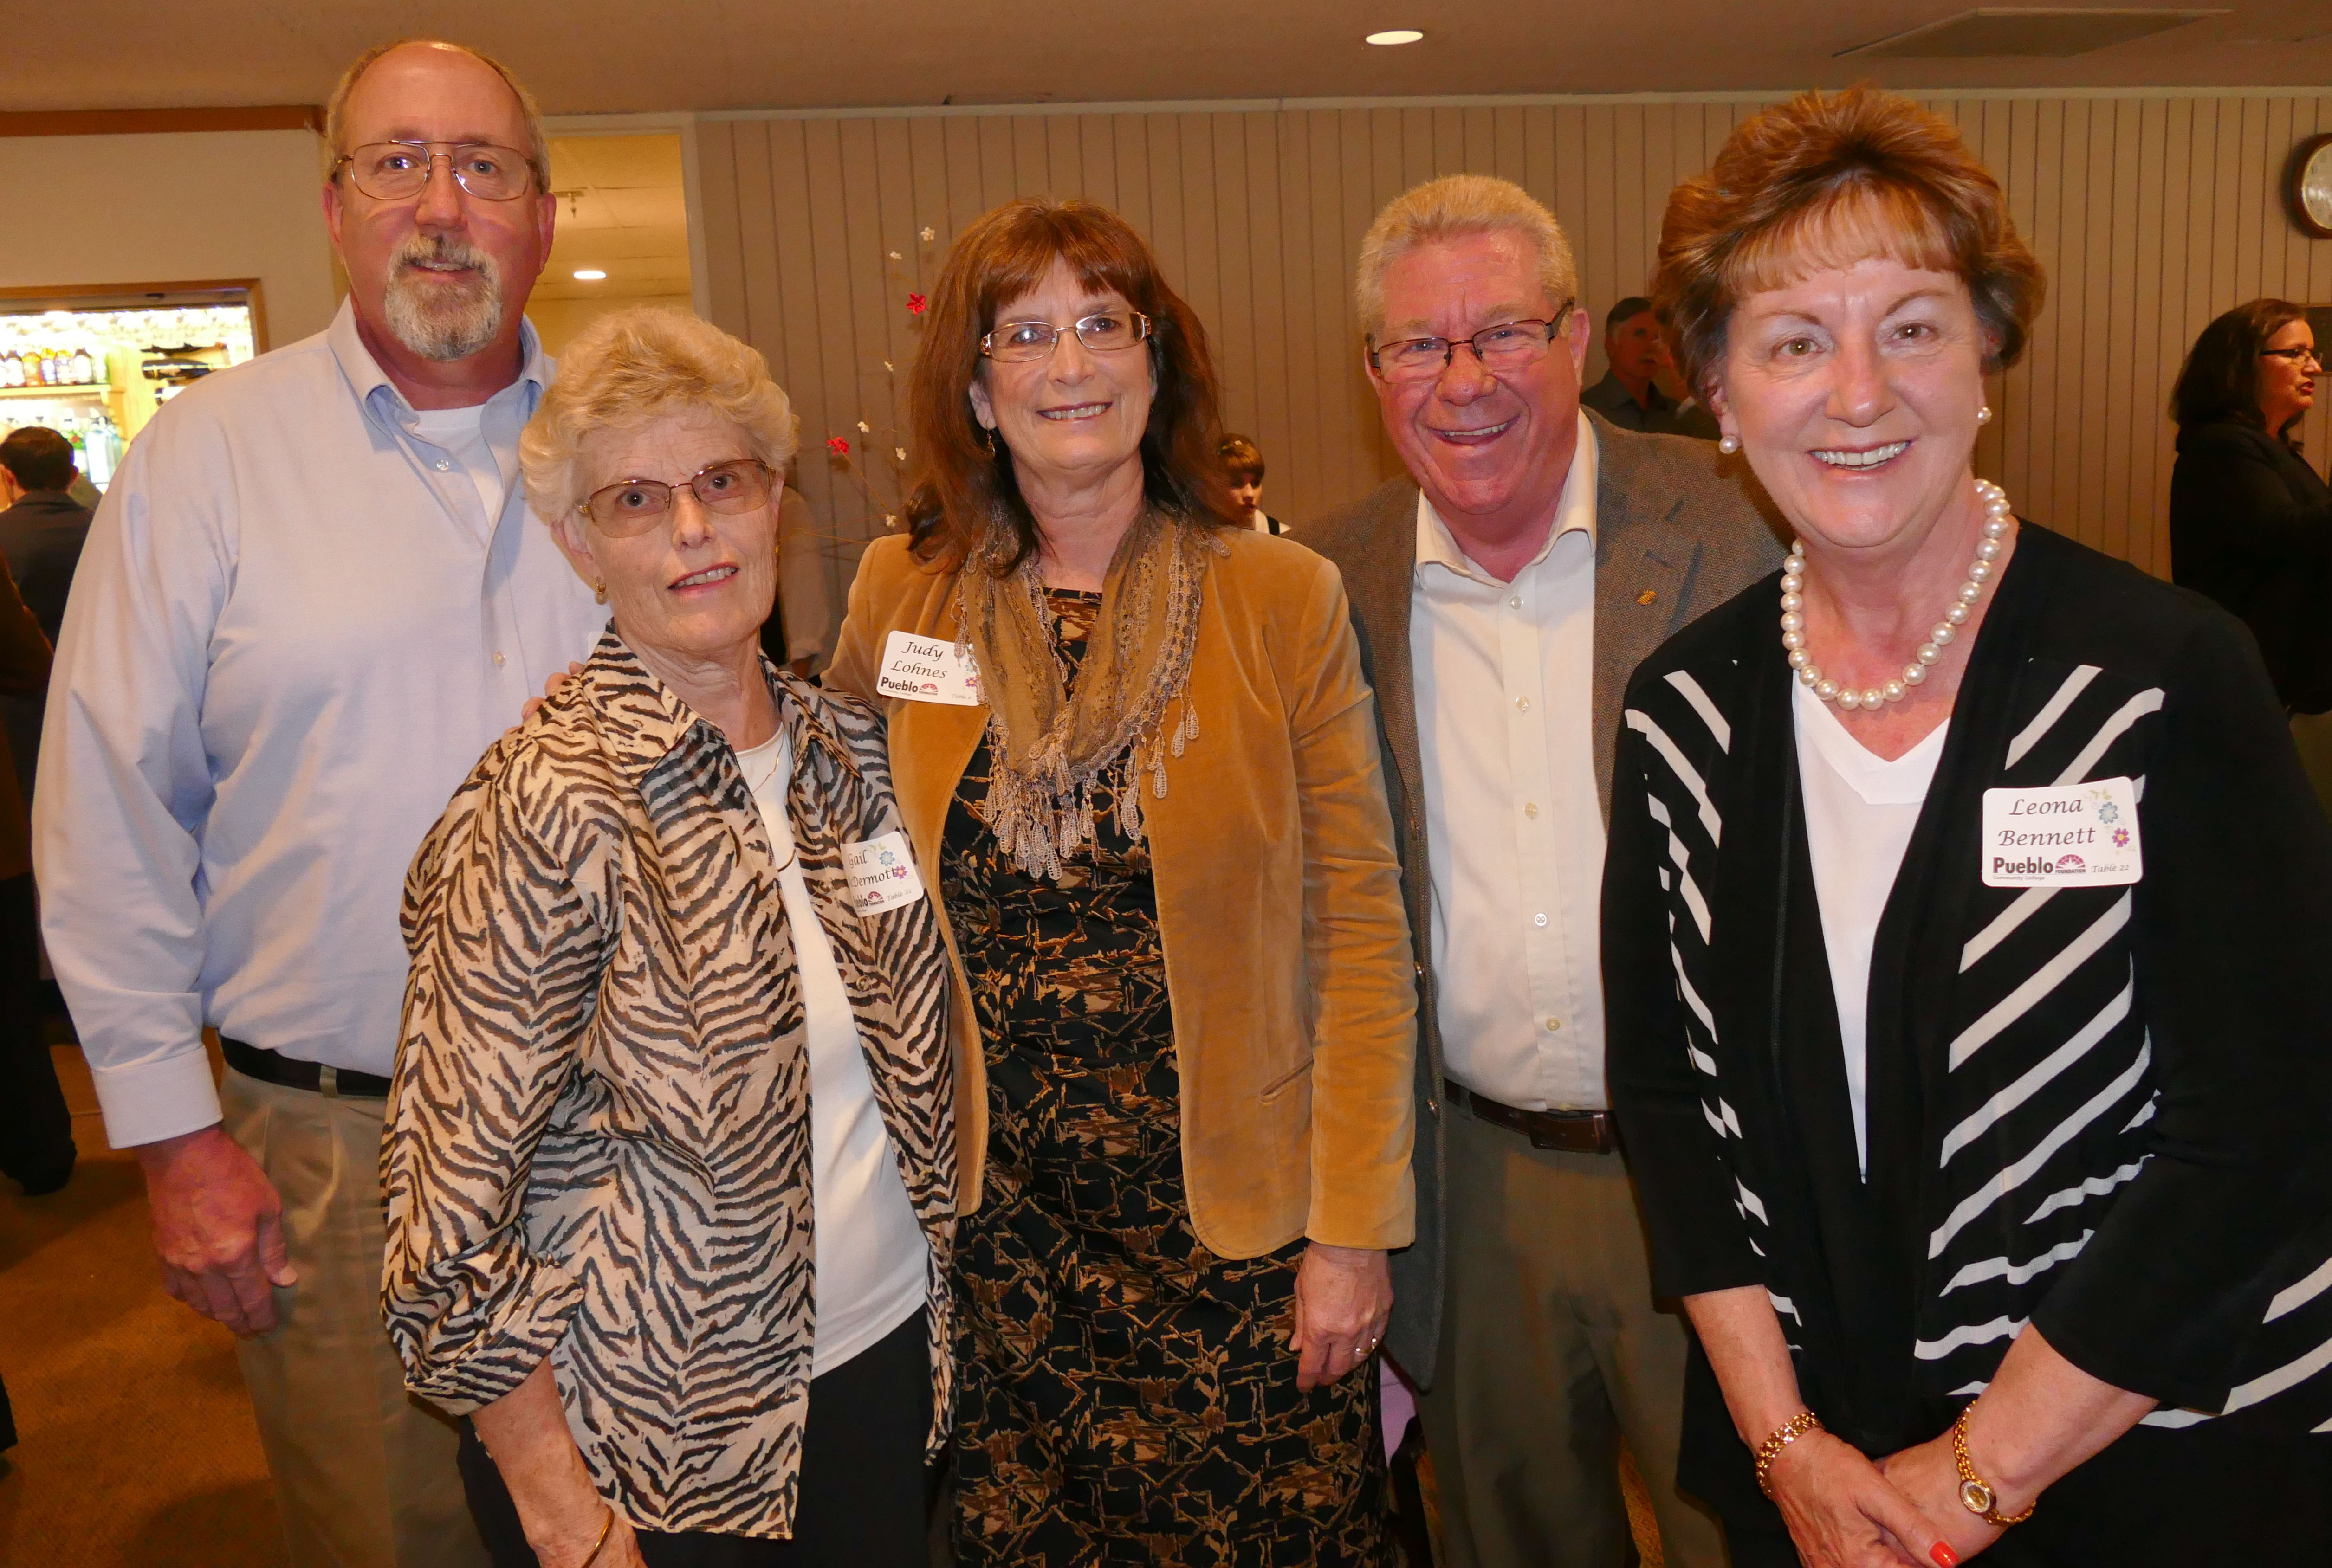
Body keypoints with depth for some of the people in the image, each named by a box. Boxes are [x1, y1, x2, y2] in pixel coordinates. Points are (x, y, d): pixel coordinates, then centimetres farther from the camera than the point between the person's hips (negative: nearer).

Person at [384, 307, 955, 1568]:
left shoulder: (848, 746, -1)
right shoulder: (548, 809, -20)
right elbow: (453, 1233, -18)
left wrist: (943, 1283, 7)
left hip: (886, 1356, 6)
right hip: (656, 1446, -5)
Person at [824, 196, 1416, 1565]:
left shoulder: (1285, 598, -6)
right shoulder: (902, 596, 1)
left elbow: (1360, 928, -5)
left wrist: (1355, 1224, -7)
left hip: (1232, 1223, -1)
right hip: (993, 1223, 2)